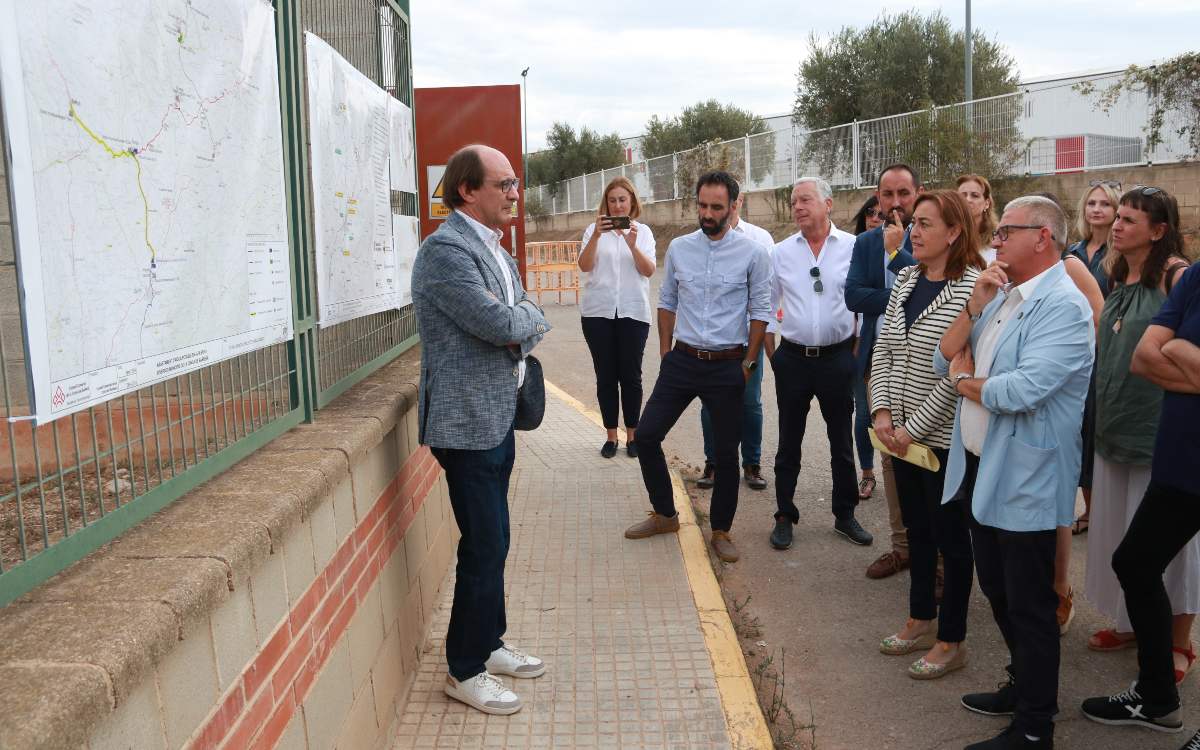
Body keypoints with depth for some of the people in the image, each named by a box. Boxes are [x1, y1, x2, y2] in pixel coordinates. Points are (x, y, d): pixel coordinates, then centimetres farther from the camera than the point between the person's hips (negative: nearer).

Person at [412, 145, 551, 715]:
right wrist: (529, 317, -4)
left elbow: (526, 322, 13)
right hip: (467, 421, -9)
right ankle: (464, 672, 15)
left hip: (498, 415, 9)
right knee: (485, 548, -1)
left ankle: (488, 643, 34)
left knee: (491, 542, 18)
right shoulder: (446, 249, -18)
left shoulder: (492, 246, 13)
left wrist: (520, 325, -9)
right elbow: (500, 323, -24)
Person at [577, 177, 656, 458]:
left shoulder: (643, 231, 6)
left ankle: (632, 435, 14)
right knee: (605, 376, 5)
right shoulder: (594, 229, 4)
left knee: (631, 376, 2)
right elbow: (584, 266, -10)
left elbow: (649, 271, -6)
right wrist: (596, 235, -25)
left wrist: (632, 244, -23)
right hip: (598, 311, 0)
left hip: (633, 312, 0)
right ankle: (611, 436, 14)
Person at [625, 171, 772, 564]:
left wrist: (748, 363, -5)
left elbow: (760, 311, -3)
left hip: (727, 366, -3)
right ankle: (664, 514, 23)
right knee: (647, 435, 3)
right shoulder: (678, 248, 3)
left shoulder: (752, 253, -6)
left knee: (726, 451, 6)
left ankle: (721, 530, 25)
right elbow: (667, 303, 11)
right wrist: (665, 352, 7)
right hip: (682, 361, 3)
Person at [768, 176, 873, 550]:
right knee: (789, 442, 10)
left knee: (841, 442, 12)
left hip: (837, 359, -1)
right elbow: (766, 305, 9)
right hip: (793, 359, 2)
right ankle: (784, 517, 22)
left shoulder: (853, 247, -5)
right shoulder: (781, 252, 2)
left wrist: (857, 345, -2)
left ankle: (845, 515, 27)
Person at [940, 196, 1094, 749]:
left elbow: (1021, 391, -28)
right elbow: (944, 361, 7)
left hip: (1023, 482, -8)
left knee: (1029, 606, 4)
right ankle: (1023, 686, 40)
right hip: (980, 471, 9)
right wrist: (974, 307, -7)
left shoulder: (1064, 306, -17)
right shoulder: (1000, 297, 11)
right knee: (998, 592, 21)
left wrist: (964, 381, -9)